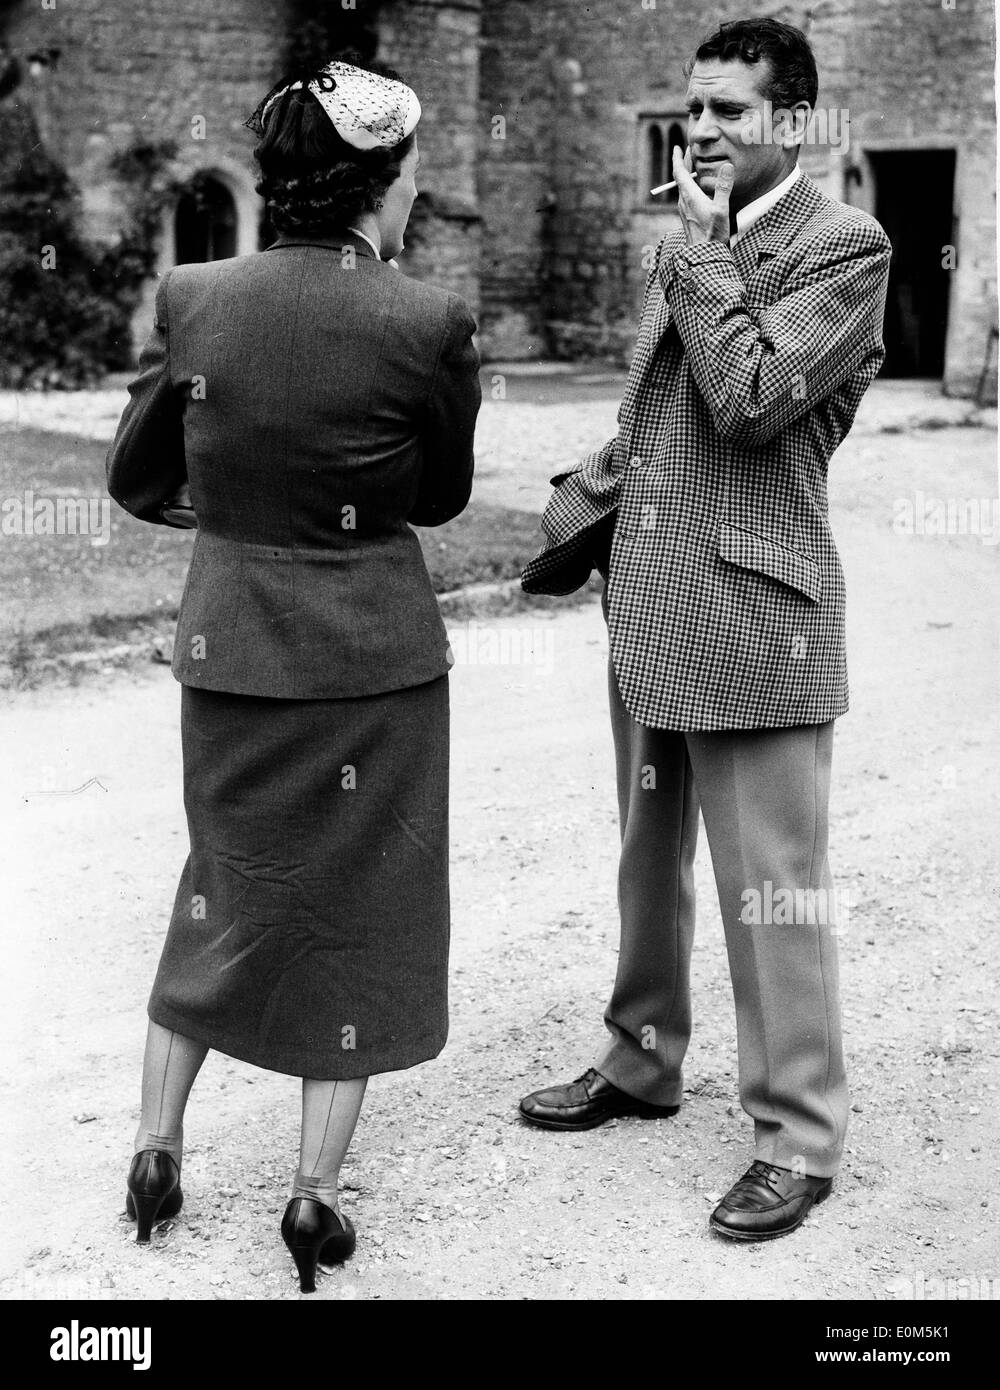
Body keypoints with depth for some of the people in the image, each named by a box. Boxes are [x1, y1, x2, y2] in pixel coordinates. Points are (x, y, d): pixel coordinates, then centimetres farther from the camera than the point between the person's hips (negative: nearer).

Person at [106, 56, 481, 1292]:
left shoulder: (192, 300, -6)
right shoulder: (426, 324, -14)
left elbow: (136, 482, 4)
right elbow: (441, 498, 0)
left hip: (229, 643, 3)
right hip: (377, 656, -3)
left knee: (225, 888, 23)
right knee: (358, 909, 13)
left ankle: (156, 1146, 28)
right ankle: (316, 1193, 19)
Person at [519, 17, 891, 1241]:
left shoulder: (844, 246, -8)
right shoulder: (694, 242, 16)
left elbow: (749, 397, -21)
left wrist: (700, 251, -12)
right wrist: (587, 498, 7)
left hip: (752, 613, -8)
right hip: (646, 605, 8)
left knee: (770, 889, -2)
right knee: (649, 861, 20)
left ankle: (798, 1134, 9)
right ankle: (642, 1059, 36)